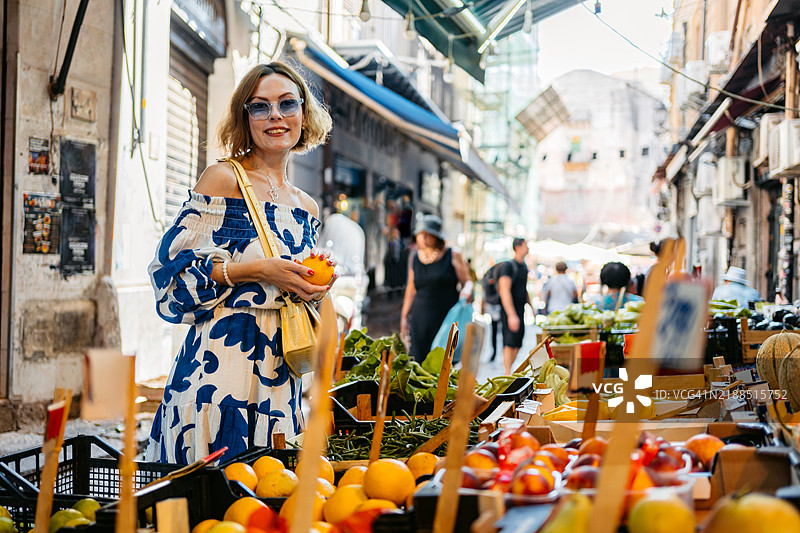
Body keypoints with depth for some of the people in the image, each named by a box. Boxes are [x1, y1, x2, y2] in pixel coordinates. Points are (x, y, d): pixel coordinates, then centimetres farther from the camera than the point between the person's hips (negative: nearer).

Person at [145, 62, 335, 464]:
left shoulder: (306, 208, 16)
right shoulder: (223, 180, -2)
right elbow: (173, 271, -8)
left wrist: (319, 278, 5)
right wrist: (258, 270, -14)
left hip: (279, 378, 6)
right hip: (220, 368, -6)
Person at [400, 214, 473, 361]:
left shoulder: (453, 256, 1)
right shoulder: (415, 258, 12)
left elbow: (467, 281, 3)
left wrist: (466, 291, -20)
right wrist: (404, 316, 17)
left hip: (447, 316, -3)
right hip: (421, 319, 3)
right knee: (418, 361, -5)